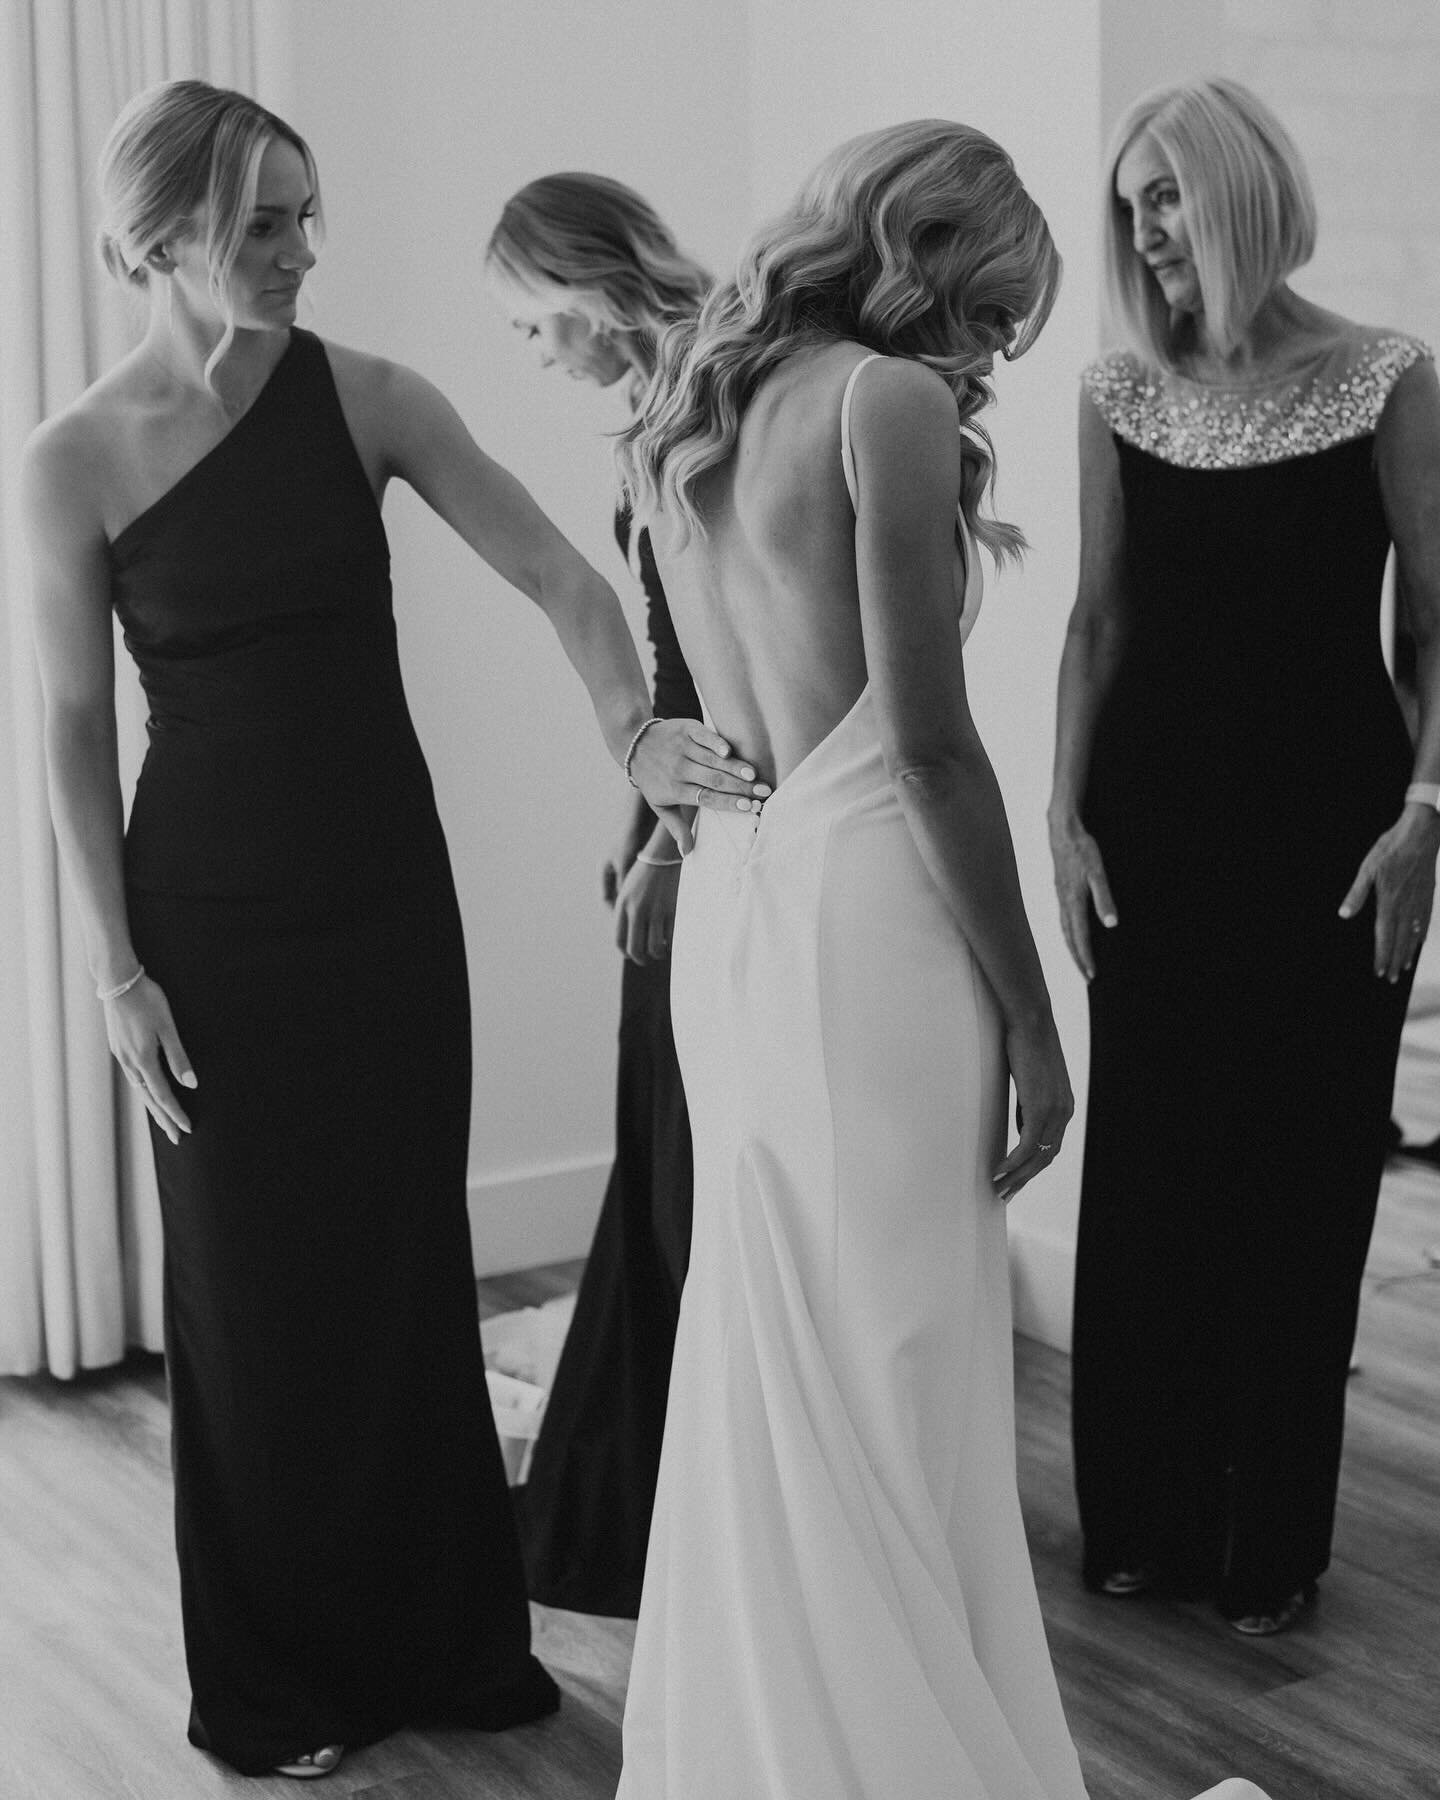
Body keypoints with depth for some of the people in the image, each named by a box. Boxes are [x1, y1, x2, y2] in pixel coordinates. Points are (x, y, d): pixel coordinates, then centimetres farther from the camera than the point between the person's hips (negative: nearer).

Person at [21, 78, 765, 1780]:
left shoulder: (364, 398, -4)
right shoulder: (78, 461, -9)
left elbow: (558, 575, -5)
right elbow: (75, 729, -4)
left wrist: (633, 726, -23)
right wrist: (117, 968, -6)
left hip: (387, 888, 2)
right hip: (211, 917, -2)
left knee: (411, 1260, 12)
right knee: (253, 1290, 8)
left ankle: (443, 1635, 30)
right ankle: (272, 1677, 27)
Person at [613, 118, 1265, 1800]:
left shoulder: (688, 417, 14)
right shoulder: (888, 400, -10)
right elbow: (926, 741, -14)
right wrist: (1030, 1019, -10)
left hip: (731, 900, 8)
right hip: (864, 906, -8)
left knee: (763, 1352, 19)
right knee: (886, 1370, 3)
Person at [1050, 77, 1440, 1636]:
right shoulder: (1119, 394, 5)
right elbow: (1098, 618, 8)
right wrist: (1066, 816, 2)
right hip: (1156, 818, 3)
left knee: (1299, 1182, 4)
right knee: (1143, 1175, 8)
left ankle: (1268, 1545, 18)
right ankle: (1142, 1520, 23)